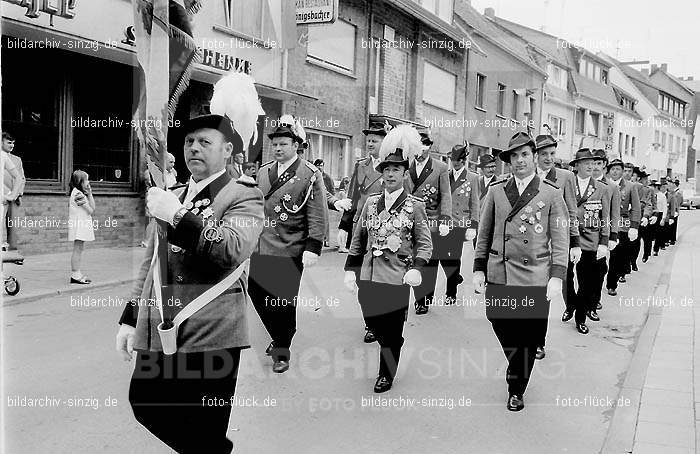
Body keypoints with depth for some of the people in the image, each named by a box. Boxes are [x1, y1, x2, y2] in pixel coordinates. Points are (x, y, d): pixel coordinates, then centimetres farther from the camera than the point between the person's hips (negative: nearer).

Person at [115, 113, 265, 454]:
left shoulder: (244, 197, -3)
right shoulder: (170, 198, 17)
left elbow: (234, 249, -22)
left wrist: (179, 215, -23)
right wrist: (130, 317, 16)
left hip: (210, 336, -6)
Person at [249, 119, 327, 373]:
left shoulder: (310, 175, -6)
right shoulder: (262, 172, 10)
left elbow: (318, 216, -9)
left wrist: (312, 248, -16)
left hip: (289, 252, -5)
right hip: (260, 248, 5)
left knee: (284, 303, 4)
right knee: (258, 297, 11)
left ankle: (282, 352, 21)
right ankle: (278, 337, 36)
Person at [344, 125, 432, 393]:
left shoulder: (415, 206, -1)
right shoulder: (371, 202, 9)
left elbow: (424, 244, -1)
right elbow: (358, 239, 13)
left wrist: (416, 268, -17)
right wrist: (350, 269, 7)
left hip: (397, 278, -3)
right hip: (368, 276, 3)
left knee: (392, 331, 6)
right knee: (374, 325, 10)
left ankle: (386, 375, 25)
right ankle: (390, 349, 39)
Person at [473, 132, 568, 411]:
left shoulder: (551, 194, 3)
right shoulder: (496, 191, 8)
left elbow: (560, 240, 1)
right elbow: (484, 234, 12)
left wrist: (557, 277, -8)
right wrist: (479, 269, 6)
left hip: (535, 279, -1)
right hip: (499, 274, 2)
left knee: (528, 337, 4)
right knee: (503, 330, 5)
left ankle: (516, 390, 23)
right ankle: (517, 372, 35)